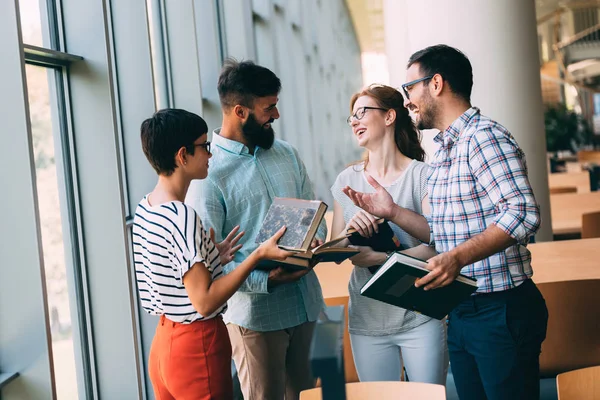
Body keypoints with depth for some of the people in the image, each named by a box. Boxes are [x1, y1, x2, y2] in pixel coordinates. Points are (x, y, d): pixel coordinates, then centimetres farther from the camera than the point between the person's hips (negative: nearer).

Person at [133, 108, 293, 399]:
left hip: (164, 343, 9)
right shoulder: (182, 216, -22)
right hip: (197, 346, -9)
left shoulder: (144, 209, 5)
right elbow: (204, 302, -23)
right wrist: (259, 255, -21)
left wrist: (211, 259, 8)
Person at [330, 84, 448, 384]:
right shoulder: (347, 180, 7)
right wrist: (350, 228, -14)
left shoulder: (422, 175, -6)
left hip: (420, 317, -3)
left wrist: (380, 257, -24)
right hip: (367, 319, 4)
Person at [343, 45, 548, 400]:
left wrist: (460, 257, -32)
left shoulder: (483, 137, -14)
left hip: (501, 310, -9)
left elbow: (523, 214, -24)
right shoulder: (445, 150, 16)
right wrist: (392, 211, 9)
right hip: (461, 312, 9)